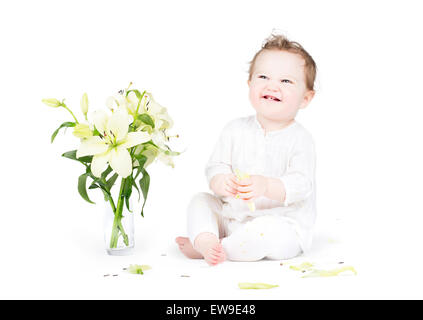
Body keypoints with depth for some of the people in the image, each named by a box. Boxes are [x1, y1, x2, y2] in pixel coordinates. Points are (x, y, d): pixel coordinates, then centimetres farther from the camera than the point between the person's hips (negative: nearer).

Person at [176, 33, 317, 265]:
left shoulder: (299, 139, -11)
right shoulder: (236, 130, 3)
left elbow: (301, 184, -21)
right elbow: (215, 166, -1)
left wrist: (267, 186, -40)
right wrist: (220, 182, -26)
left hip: (281, 224, -5)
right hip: (232, 217, 5)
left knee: (268, 231, -35)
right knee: (200, 201, -4)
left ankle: (222, 249, -17)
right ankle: (205, 239, -27)